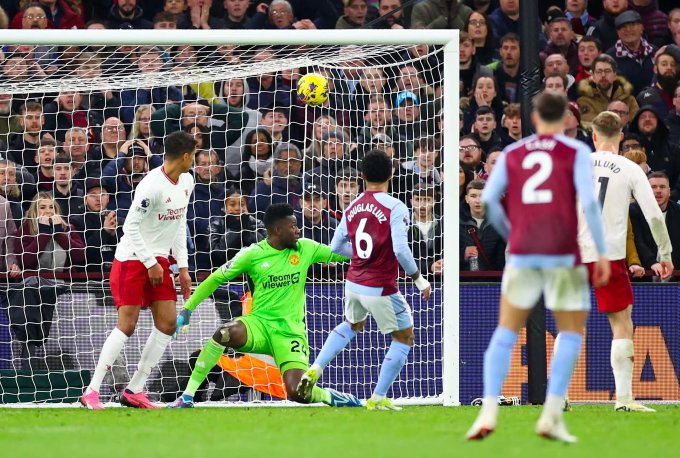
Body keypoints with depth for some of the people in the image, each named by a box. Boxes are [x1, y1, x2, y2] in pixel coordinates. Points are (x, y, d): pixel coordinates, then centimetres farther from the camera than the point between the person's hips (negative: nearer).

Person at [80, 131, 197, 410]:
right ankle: (91, 392, -7)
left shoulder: (186, 182, 6)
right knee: (127, 325, -12)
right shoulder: (153, 185, -21)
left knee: (168, 323, 1)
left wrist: (183, 267, 11)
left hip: (158, 261, 8)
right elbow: (131, 226, -19)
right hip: (132, 259, -8)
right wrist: (150, 264, -16)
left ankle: (134, 391, 7)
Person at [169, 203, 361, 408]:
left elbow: (339, 254, 14)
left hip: (291, 331, 1)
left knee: (298, 393, -17)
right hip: (259, 323, -1)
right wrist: (187, 309, 3)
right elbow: (216, 278, 4)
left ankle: (330, 397, 19)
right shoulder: (252, 254, -2)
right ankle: (187, 396, -25)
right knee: (225, 333, -35)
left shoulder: (305, 248, 4)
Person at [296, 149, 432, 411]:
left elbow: (336, 247, 12)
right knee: (404, 338, 13)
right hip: (381, 289, -6)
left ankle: (314, 370, 21)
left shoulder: (352, 208, 3)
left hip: (354, 282, 6)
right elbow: (401, 250, -24)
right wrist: (419, 279, -12)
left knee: (352, 326, 34)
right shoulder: (395, 208, -16)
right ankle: (378, 399, 11)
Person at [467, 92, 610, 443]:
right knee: (571, 332, 9)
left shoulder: (512, 154, 11)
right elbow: (589, 202, -9)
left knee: (506, 332, 10)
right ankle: (552, 415, -3)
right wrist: (602, 253, -4)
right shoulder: (576, 152, 3)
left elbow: (489, 200, 1)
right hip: (563, 255, -2)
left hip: (522, 253, 2)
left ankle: (489, 410, -7)